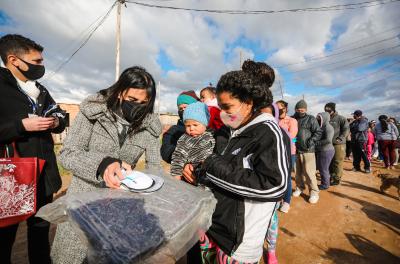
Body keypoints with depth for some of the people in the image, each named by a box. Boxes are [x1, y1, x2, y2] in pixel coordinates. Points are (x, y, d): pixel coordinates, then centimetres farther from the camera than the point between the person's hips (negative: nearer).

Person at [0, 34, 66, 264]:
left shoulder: (41, 90, 11)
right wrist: (22, 125, -22)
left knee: (41, 227, 20)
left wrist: (57, 122, -4)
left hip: (44, 175, 6)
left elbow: (61, 119, 16)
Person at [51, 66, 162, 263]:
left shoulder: (150, 125, -9)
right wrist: (102, 164, -34)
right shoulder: (93, 109, -14)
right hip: (85, 194, -1)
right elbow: (67, 154, -15)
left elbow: (154, 165, -5)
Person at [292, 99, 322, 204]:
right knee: (298, 171, 13)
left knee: (308, 171, -4)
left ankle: (314, 192, 9)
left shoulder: (311, 119, -1)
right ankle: (300, 187, 30)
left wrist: (311, 141, -16)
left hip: (307, 150, -4)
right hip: (295, 149, 4)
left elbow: (318, 132, -2)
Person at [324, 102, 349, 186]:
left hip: (338, 144, -6)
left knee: (337, 162, 0)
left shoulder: (341, 118, -4)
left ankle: (337, 179, 11)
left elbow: (346, 130, -10)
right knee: (329, 162, 13)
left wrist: (340, 138, -18)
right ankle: (331, 177, 26)